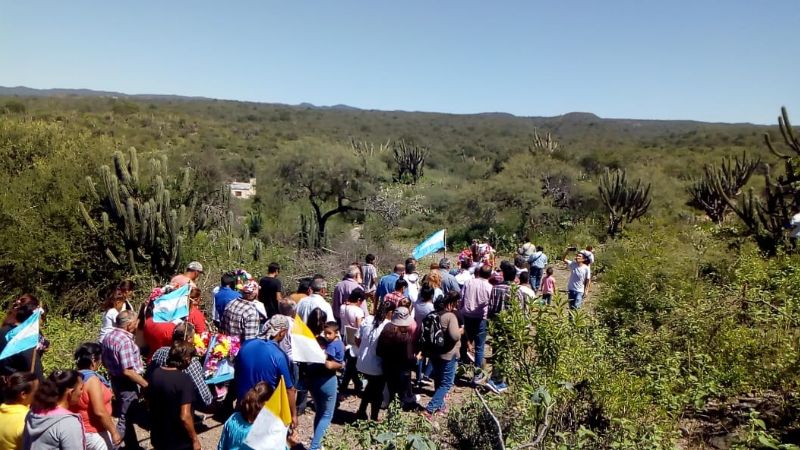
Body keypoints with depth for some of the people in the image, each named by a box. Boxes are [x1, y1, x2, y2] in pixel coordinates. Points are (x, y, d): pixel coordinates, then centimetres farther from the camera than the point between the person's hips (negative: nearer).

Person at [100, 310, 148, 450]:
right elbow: (128, 371, -27)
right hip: (126, 383, -10)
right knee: (125, 418, 0)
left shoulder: (108, 336, 5)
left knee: (125, 415, 21)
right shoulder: (125, 341, -26)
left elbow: (105, 362, 16)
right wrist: (145, 384, -20)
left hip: (115, 379, 10)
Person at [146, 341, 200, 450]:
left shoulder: (154, 374, -5)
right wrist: (194, 439, -15)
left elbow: (149, 402, 11)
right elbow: (184, 417, -27)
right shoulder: (184, 380, -26)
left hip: (158, 437, 6)